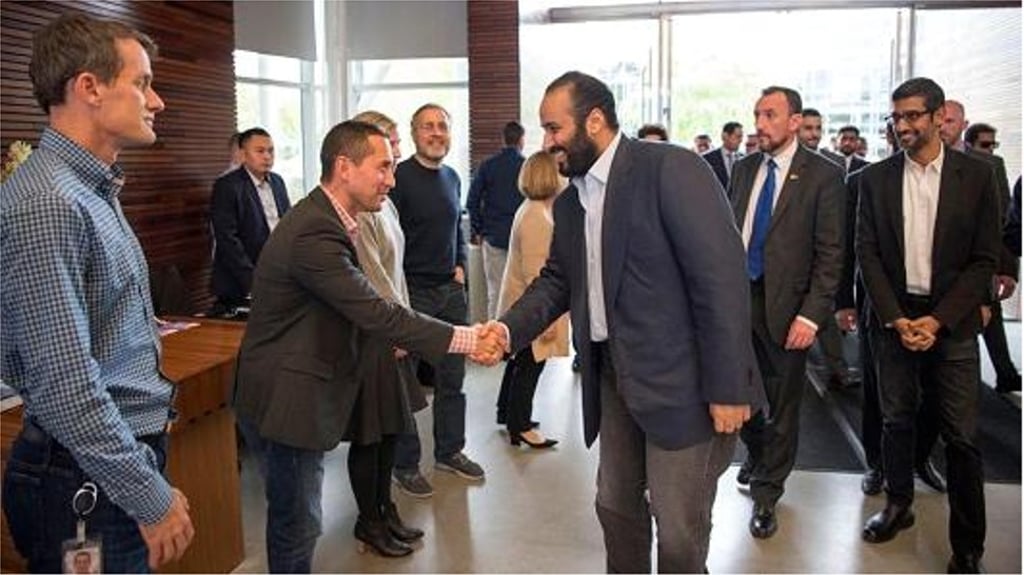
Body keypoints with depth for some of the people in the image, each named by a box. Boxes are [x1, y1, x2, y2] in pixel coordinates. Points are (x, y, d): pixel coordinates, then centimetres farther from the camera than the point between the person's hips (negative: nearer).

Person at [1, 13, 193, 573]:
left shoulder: (92, 190, 10)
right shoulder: (46, 203, -22)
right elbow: (65, 383, -26)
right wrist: (151, 497, -21)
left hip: (120, 460, 9)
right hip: (84, 483, -9)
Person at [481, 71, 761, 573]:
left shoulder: (671, 169, -15)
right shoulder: (569, 201, 10)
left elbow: (722, 276, -19)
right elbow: (556, 280, 17)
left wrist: (727, 387, -20)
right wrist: (510, 328, -3)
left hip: (680, 381, -7)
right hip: (613, 376, 8)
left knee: (679, 528, 3)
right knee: (615, 503, 20)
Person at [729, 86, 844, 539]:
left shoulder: (822, 175, -7)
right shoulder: (744, 169, 9)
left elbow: (830, 253, -10)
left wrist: (811, 315, -16)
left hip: (785, 304, -4)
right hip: (737, 295, 4)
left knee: (782, 404, 9)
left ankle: (766, 494, 26)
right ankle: (758, 456, 43)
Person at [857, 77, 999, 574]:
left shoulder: (976, 175, -2)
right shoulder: (875, 178, 3)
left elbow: (985, 259, -3)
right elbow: (867, 253, 2)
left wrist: (938, 320, -11)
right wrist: (895, 318, -7)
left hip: (951, 321, -2)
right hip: (893, 318, 2)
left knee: (961, 435, 1)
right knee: (896, 419, 11)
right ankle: (898, 505, 31)